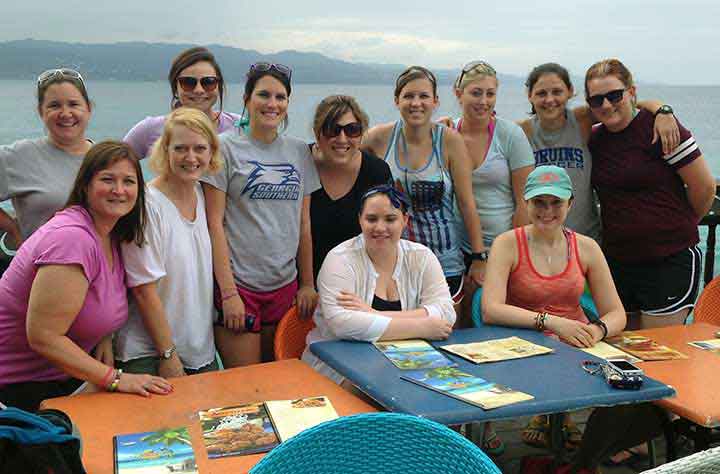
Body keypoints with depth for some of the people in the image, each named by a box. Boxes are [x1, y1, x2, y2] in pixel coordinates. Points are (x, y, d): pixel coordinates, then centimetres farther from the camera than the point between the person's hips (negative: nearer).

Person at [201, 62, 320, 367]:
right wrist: (228, 293, -13)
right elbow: (214, 223, -8)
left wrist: (307, 283, 9)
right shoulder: (227, 148, -4)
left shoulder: (299, 151, 10)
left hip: (285, 285, 5)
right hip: (237, 284, -4)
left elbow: (303, 223, 12)